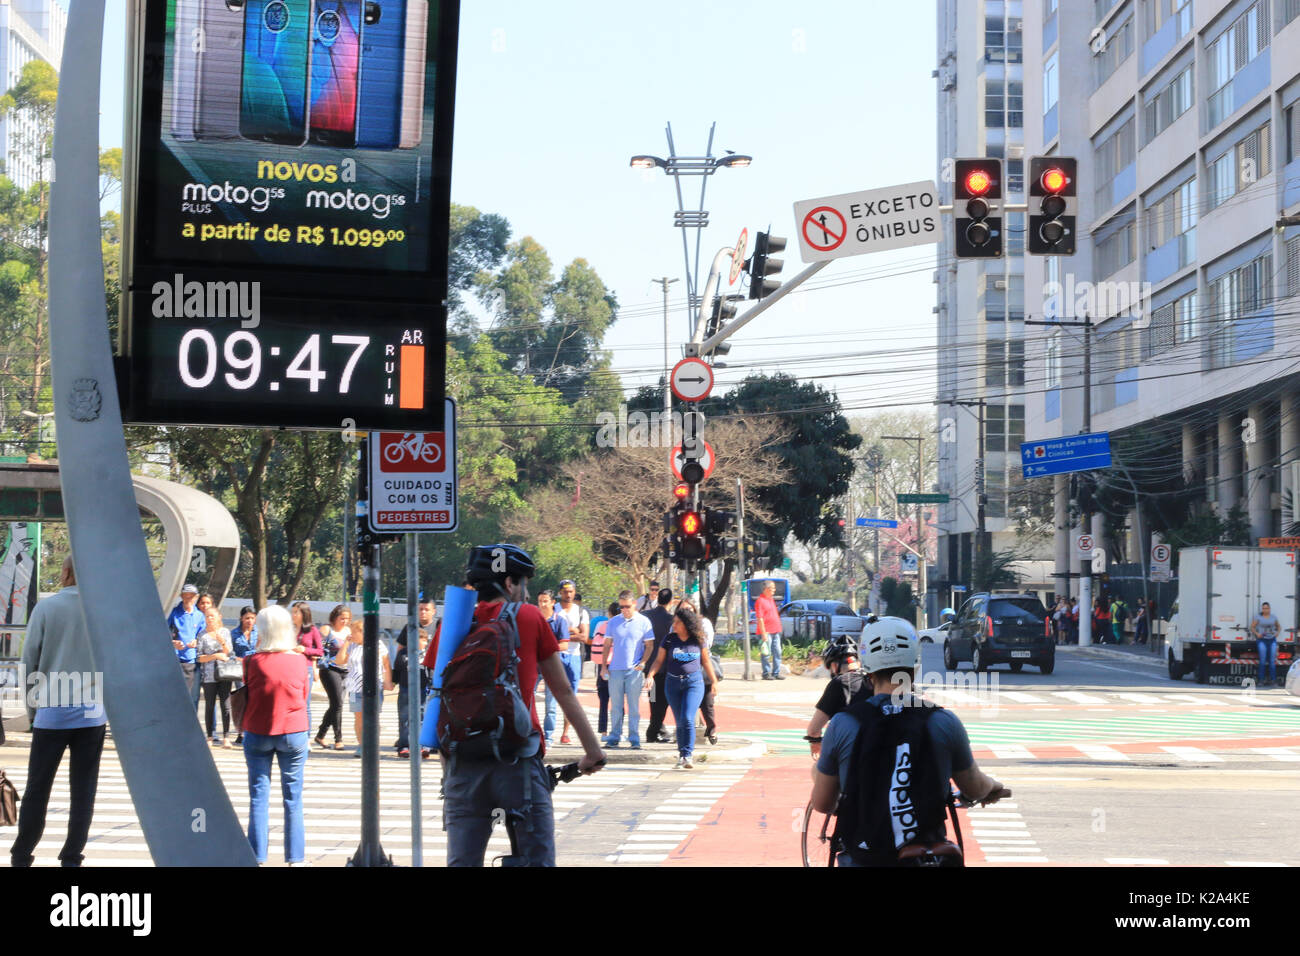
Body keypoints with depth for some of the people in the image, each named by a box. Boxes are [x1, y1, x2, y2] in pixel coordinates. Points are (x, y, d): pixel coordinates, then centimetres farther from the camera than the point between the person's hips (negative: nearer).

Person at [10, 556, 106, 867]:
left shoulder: (46, 607, -3)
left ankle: (21, 856, 14)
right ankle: (71, 858, 6)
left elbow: (29, 661, 0)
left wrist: (31, 707, 9)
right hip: (92, 713, 1)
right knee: (83, 791, 6)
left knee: (37, 789, 9)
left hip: (52, 713, -1)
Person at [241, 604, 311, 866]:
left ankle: (257, 856, 7)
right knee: (293, 796, 8)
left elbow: (248, 694, 4)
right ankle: (295, 856, 11)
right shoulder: (299, 661, -7)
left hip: (257, 733, -1)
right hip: (293, 733, 1)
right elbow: (304, 695, 5)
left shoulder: (252, 662, -11)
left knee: (258, 796, 6)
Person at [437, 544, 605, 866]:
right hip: (519, 761, -2)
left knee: (462, 861, 6)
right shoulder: (529, 618, 6)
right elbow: (564, 692, 10)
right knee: (538, 859, 3)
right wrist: (593, 750, 17)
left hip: (463, 763, 3)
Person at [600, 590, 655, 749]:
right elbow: (607, 645, 12)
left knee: (634, 706, 0)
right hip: (615, 669, 2)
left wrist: (642, 663, -9)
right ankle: (614, 737, 10)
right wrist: (603, 665, 6)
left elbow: (649, 645, 4)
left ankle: (634, 739, 4)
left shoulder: (643, 622, 1)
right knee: (615, 706, 5)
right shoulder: (613, 622, 7)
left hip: (634, 670, -2)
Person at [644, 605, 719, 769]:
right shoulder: (669, 639, 2)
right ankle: (682, 753, 18)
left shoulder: (697, 640, 0)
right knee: (680, 722, 6)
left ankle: (687, 756, -14)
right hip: (673, 683, 2)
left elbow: (706, 661, 12)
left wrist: (714, 681, 17)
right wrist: (650, 675, -11)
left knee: (688, 718, -16)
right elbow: (659, 660, 5)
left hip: (694, 681, -2)